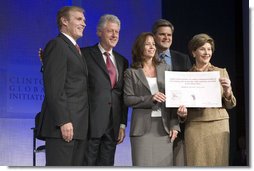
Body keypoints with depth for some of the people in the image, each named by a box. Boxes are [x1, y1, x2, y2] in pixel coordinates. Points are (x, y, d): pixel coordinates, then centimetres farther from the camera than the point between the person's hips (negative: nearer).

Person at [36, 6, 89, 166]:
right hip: (64, 124, -9)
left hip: (78, 127, 9)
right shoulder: (57, 45, -5)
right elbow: (53, 88, -14)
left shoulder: (75, 50, 23)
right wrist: (63, 121, -20)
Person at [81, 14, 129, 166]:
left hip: (113, 125, 5)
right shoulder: (85, 54, 1)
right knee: (87, 164, -5)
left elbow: (124, 96, 16)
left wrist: (123, 124, 12)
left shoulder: (122, 61, 17)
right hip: (91, 123, -5)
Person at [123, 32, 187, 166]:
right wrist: (150, 99, -16)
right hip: (143, 127, -2)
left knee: (164, 164, -1)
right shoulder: (131, 72, 6)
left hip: (164, 126, 2)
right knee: (143, 165, -6)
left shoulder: (165, 68, 13)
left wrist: (174, 125, 1)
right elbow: (128, 99, -2)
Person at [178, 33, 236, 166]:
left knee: (218, 162, -2)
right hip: (194, 126, -1)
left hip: (218, 125, 1)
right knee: (196, 162, -5)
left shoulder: (221, 72, 9)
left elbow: (230, 105, 9)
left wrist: (227, 90, -10)